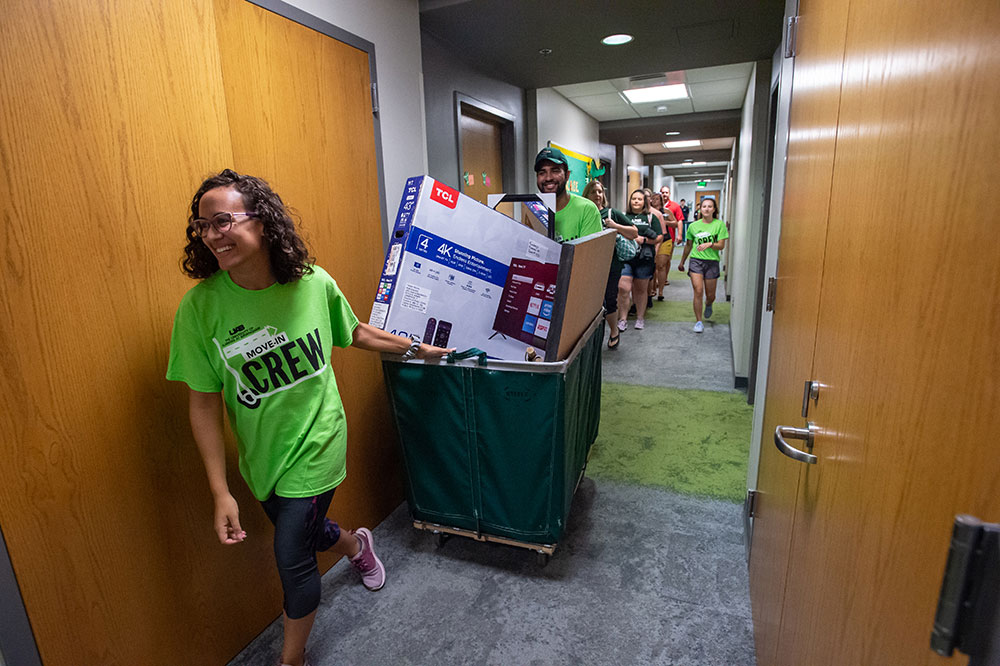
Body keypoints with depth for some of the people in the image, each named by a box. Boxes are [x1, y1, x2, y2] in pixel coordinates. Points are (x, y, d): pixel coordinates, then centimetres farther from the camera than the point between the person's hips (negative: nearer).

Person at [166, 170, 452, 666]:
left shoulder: (314, 284, -15)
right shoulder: (200, 306, -16)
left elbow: (354, 332, 5)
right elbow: (204, 404, -11)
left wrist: (415, 348, 12)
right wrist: (220, 492, -11)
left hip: (315, 445, -2)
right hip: (261, 457, 2)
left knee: (292, 557, 3)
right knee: (302, 531, 23)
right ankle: (357, 546, 59)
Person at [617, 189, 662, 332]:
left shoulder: (651, 217, 10)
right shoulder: (623, 216, 12)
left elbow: (659, 237, 3)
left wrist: (643, 240, -11)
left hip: (644, 258, 0)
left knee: (641, 289, 9)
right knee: (623, 288, -11)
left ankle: (640, 318, 23)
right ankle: (622, 319, -1)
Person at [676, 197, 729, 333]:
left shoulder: (719, 224, -1)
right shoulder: (693, 226, 5)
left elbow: (721, 245, -4)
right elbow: (688, 245, 16)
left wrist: (709, 244, -23)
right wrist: (682, 262, 22)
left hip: (712, 262, 0)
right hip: (696, 261, 0)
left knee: (710, 295, 8)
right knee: (698, 291, -11)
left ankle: (708, 305, 46)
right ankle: (698, 321, 0)